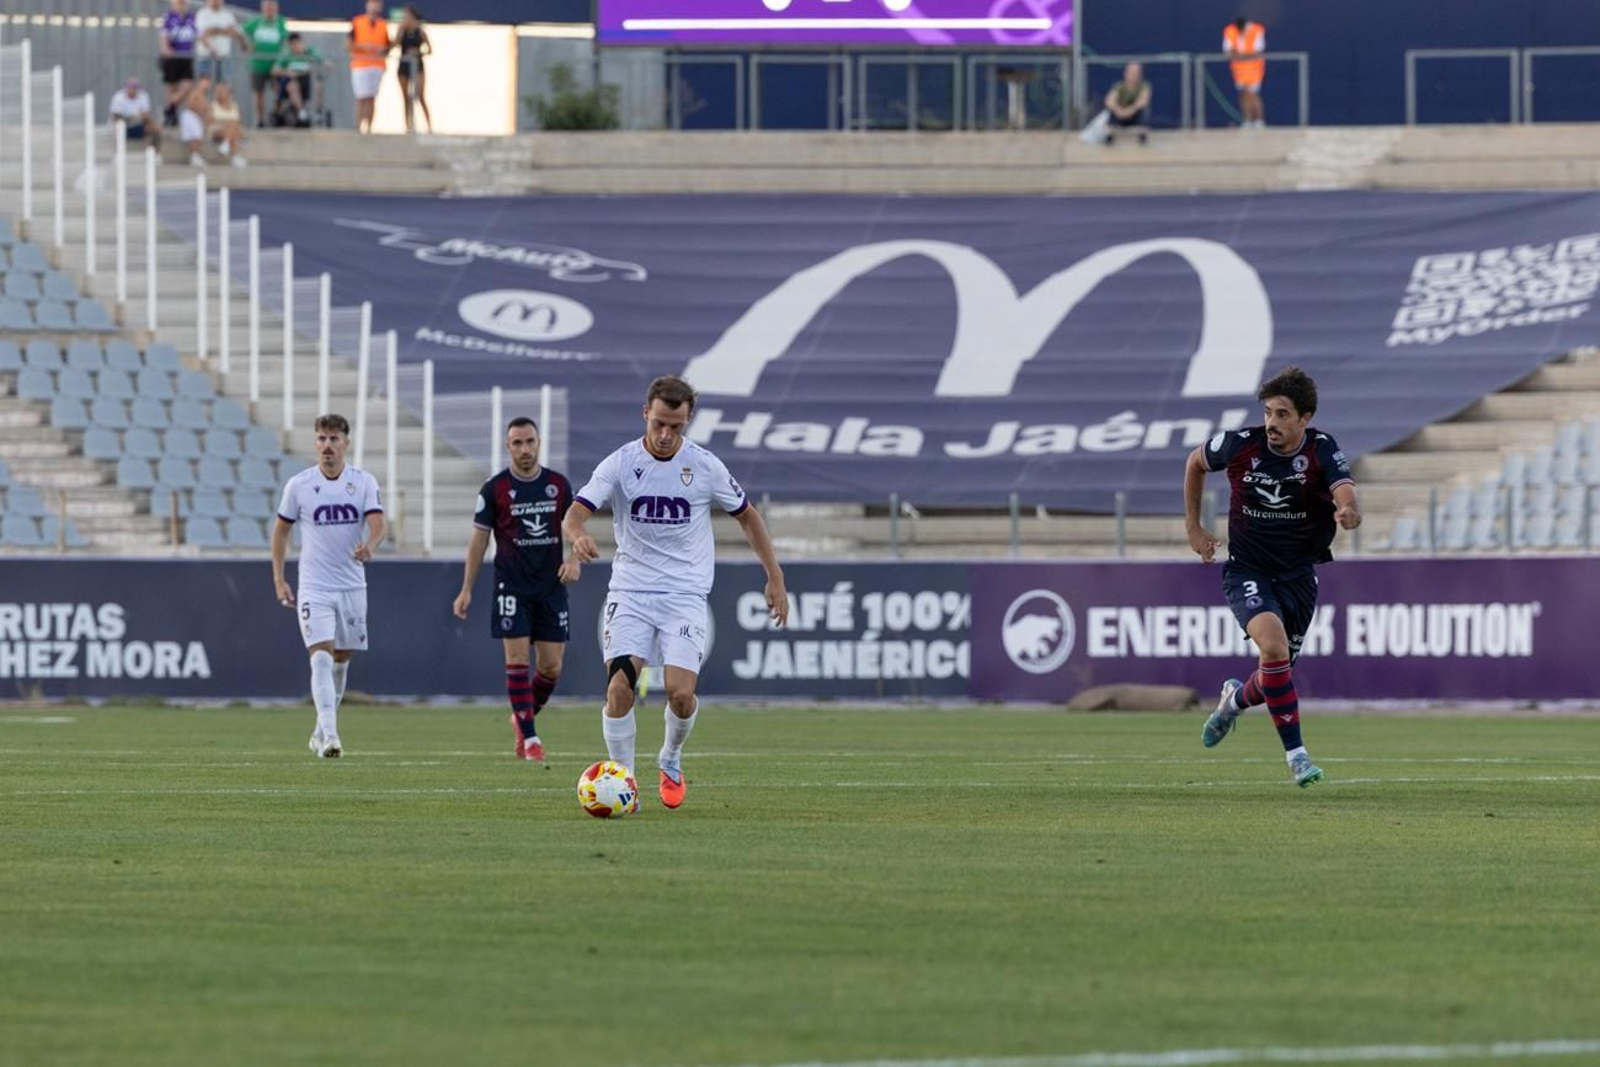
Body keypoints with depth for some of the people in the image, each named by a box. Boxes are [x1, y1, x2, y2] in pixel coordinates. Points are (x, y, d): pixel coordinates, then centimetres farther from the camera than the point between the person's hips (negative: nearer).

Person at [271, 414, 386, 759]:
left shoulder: (364, 482, 0)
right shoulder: (299, 485, -2)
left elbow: (377, 524, -11)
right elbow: (281, 530, 9)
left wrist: (369, 546, -34)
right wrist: (278, 579, 3)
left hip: (352, 585, 2)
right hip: (314, 587, -2)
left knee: (341, 661, 12)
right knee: (321, 658, -17)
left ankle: (321, 732, 28)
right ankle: (330, 735, -24)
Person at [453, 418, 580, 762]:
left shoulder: (558, 485, 5)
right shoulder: (495, 489, -2)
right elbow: (479, 540, 2)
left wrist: (574, 560, -8)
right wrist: (466, 589, -1)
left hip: (551, 588, 3)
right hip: (512, 588, -3)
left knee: (551, 667, 1)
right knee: (517, 661, -10)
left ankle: (523, 717, 26)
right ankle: (529, 737, -4)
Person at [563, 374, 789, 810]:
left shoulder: (705, 466, -1)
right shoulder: (620, 464, -4)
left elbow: (747, 516, 12)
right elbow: (575, 514, -12)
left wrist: (775, 578, 10)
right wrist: (578, 536, -37)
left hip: (685, 595, 0)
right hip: (630, 591, 0)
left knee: (680, 692, -15)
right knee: (619, 685, -17)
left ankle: (671, 761, 16)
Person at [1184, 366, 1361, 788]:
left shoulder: (1322, 452, -17)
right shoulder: (1240, 445, -14)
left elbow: (1346, 496, -33)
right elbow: (1195, 461, 8)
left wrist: (1349, 512, -58)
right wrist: (1193, 527, 7)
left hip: (1298, 575, 2)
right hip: (1247, 571, -2)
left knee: (1277, 673, 10)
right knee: (1273, 642, -28)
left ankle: (1237, 698, 49)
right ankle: (1296, 753, -21)